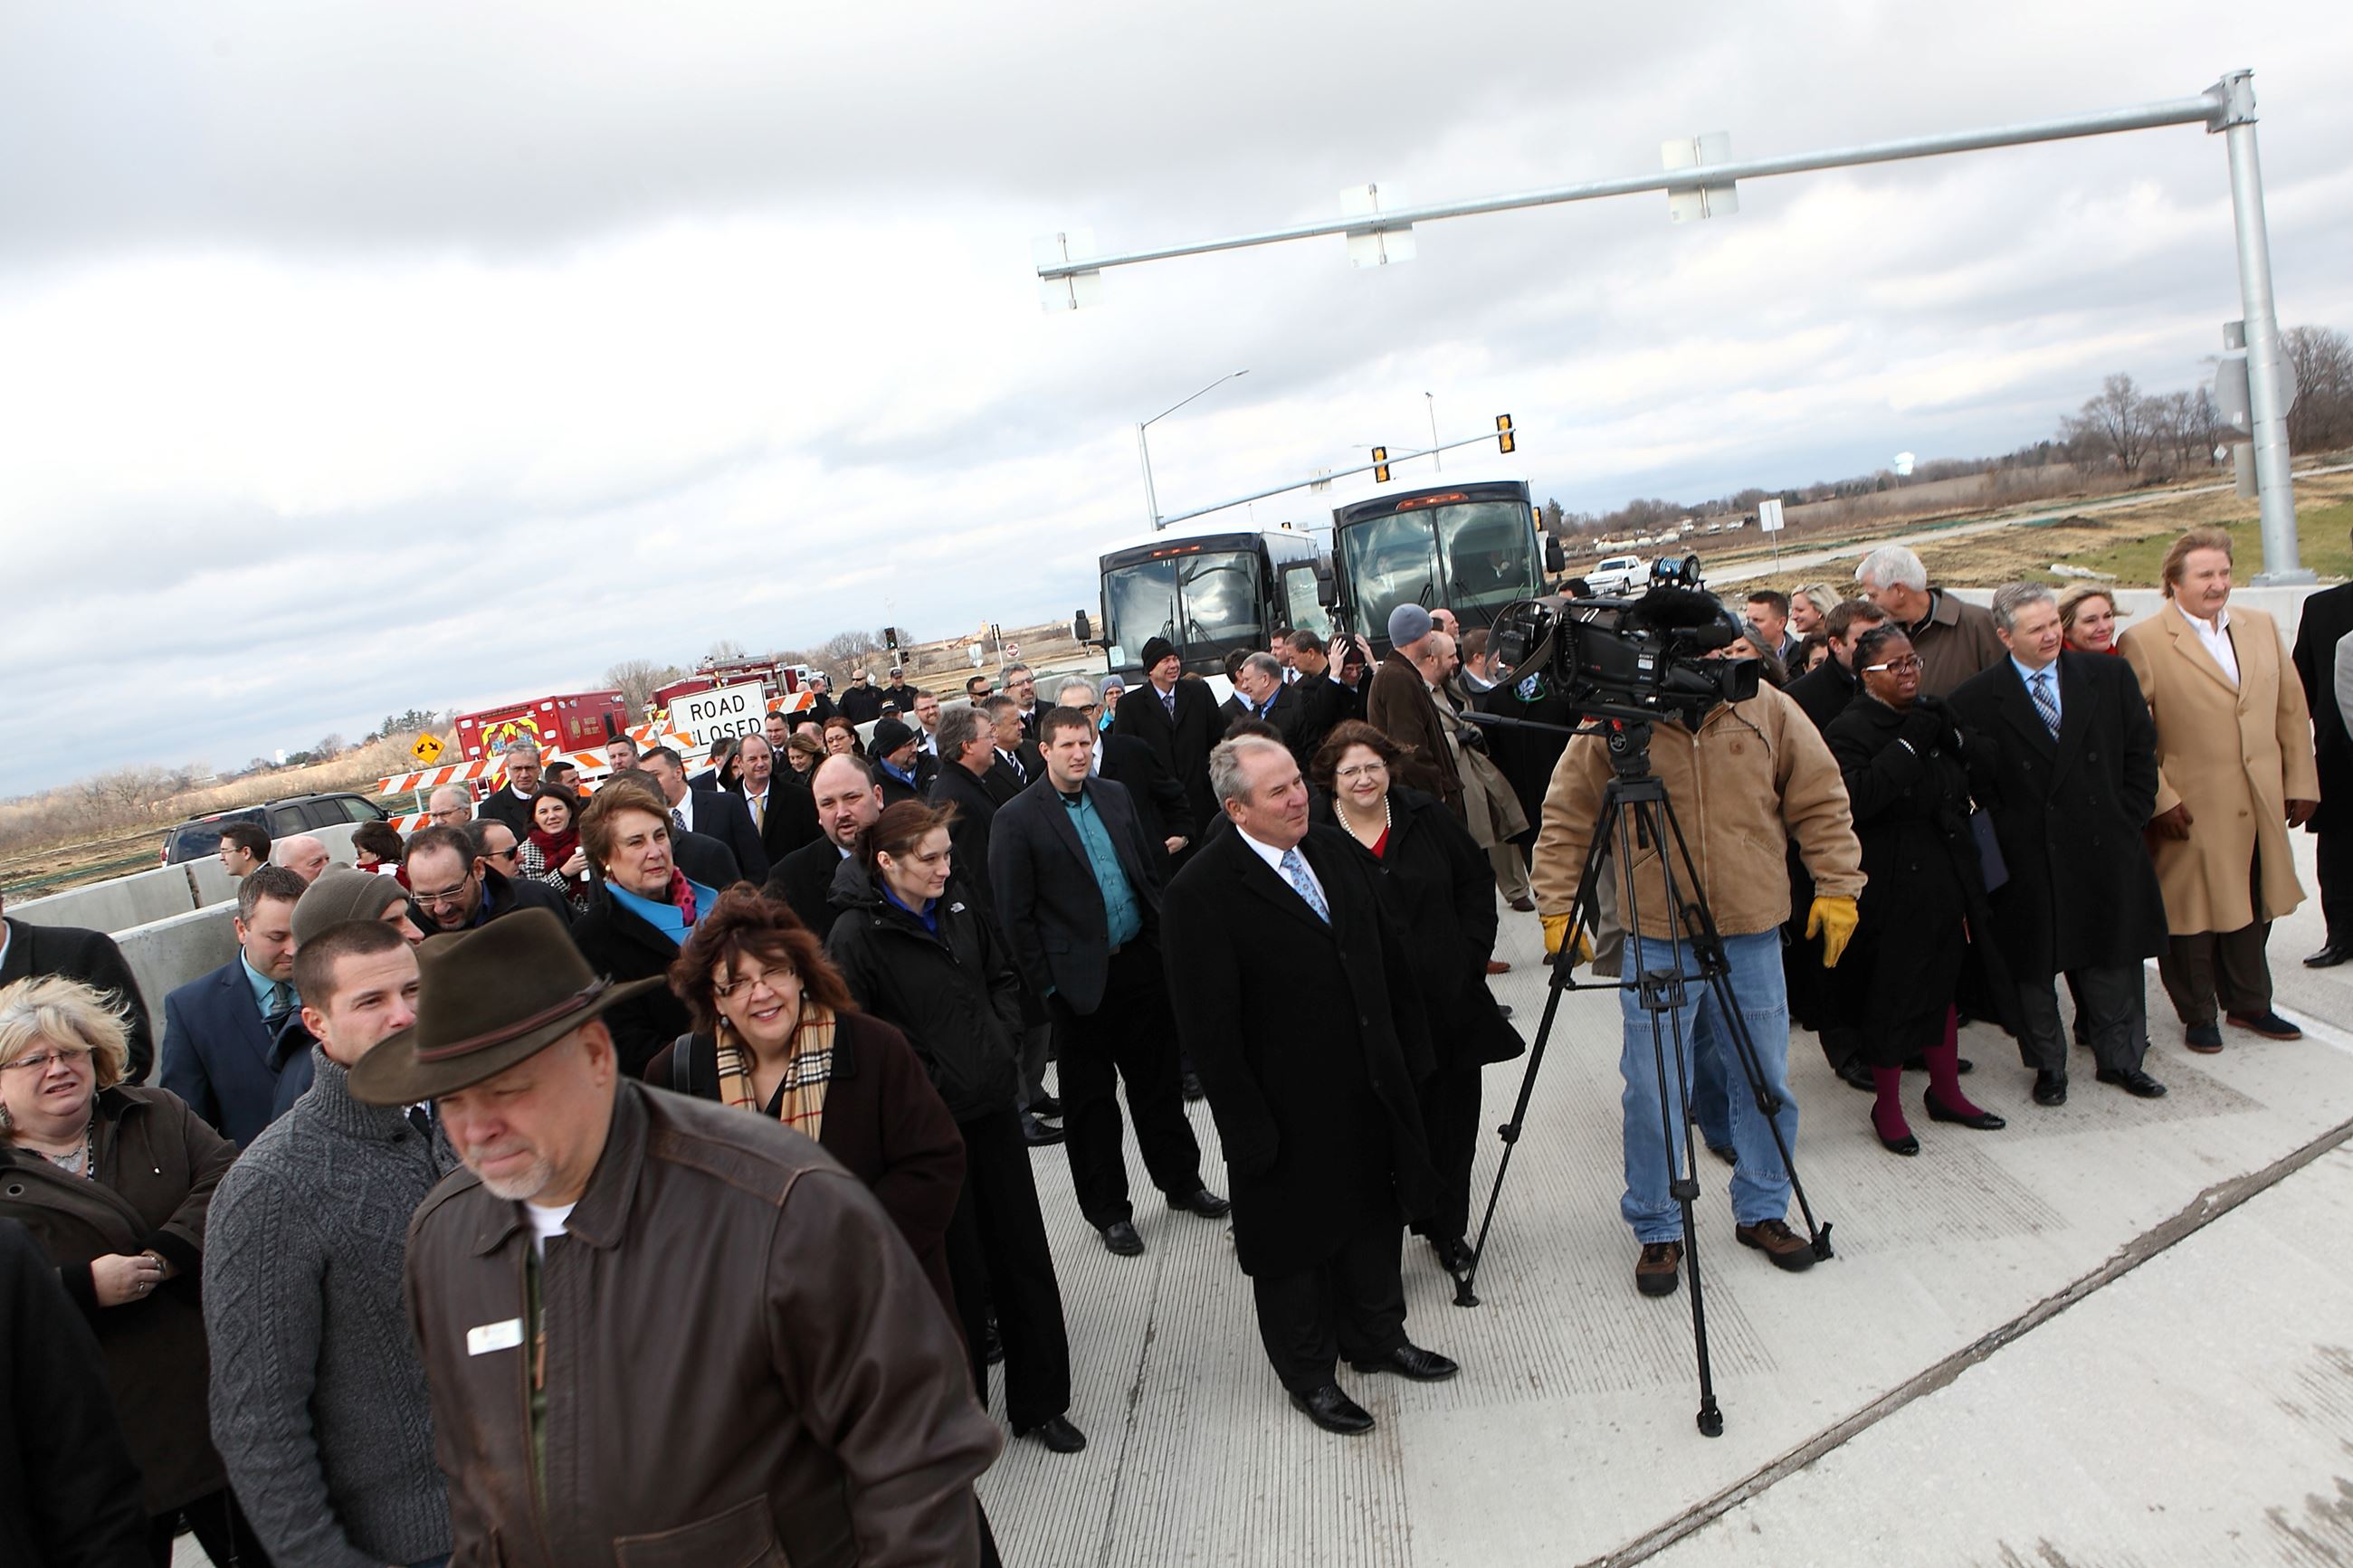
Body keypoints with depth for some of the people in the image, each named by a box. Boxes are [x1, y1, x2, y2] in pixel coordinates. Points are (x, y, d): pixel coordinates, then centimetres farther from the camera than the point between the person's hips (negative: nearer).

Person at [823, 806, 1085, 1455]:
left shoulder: (958, 909, 2)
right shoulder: (856, 936, -16)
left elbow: (1005, 976, 17)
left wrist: (1002, 1046, 4)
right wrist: (931, 1084, -14)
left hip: (993, 1108, 6)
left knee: (1024, 1256, 12)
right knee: (960, 1273, 6)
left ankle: (1040, 1402, 29)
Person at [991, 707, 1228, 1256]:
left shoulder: (1114, 796, 7)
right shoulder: (1016, 819, -11)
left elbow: (1149, 873, 13)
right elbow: (1015, 915, -10)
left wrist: (1163, 942, 8)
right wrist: (1046, 983, -11)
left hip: (1140, 961, 5)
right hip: (1082, 979, -5)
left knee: (1160, 1081, 16)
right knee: (1091, 1099, 9)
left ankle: (1181, 1181, 33)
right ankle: (1107, 1210, 23)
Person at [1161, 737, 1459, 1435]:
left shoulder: (1336, 851, 1)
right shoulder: (1201, 892, -21)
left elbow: (1391, 956, 11)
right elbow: (1209, 1027, -20)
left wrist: (1411, 1051, 11)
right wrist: (1247, 1126, -19)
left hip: (1371, 1089, 7)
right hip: (1290, 1112, -6)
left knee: (1376, 1217, 23)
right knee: (1296, 1242, 13)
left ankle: (1378, 1338, 46)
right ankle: (1308, 1375, 34)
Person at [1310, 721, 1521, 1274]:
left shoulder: (1426, 818, 2)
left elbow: (1477, 880, 11)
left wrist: (1472, 951, 3)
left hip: (1450, 1002, 3)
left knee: (1451, 1122, 13)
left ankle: (1448, 1227, 33)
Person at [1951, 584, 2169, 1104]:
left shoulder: (2110, 677, 2)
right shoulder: (1975, 701, -6)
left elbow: (2141, 754, 6)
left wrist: (2125, 824, 0)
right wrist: (2006, 832, -8)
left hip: (2104, 849, 2)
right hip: (2028, 861, -2)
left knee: (2112, 960, 13)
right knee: (2032, 967, 8)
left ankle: (2119, 1059, 30)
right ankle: (2048, 1066, 24)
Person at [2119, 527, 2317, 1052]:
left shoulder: (2261, 626, 9)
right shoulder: (2142, 643, -10)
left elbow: (2291, 708, 13)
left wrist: (2301, 782, 10)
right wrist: (2159, 799, -14)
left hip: (2260, 806, 5)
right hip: (2191, 811, -5)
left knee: (2252, 909, 17)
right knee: (2192, 912, 6)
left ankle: (2248, 1003, 35)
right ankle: (2198, 1015, 23)